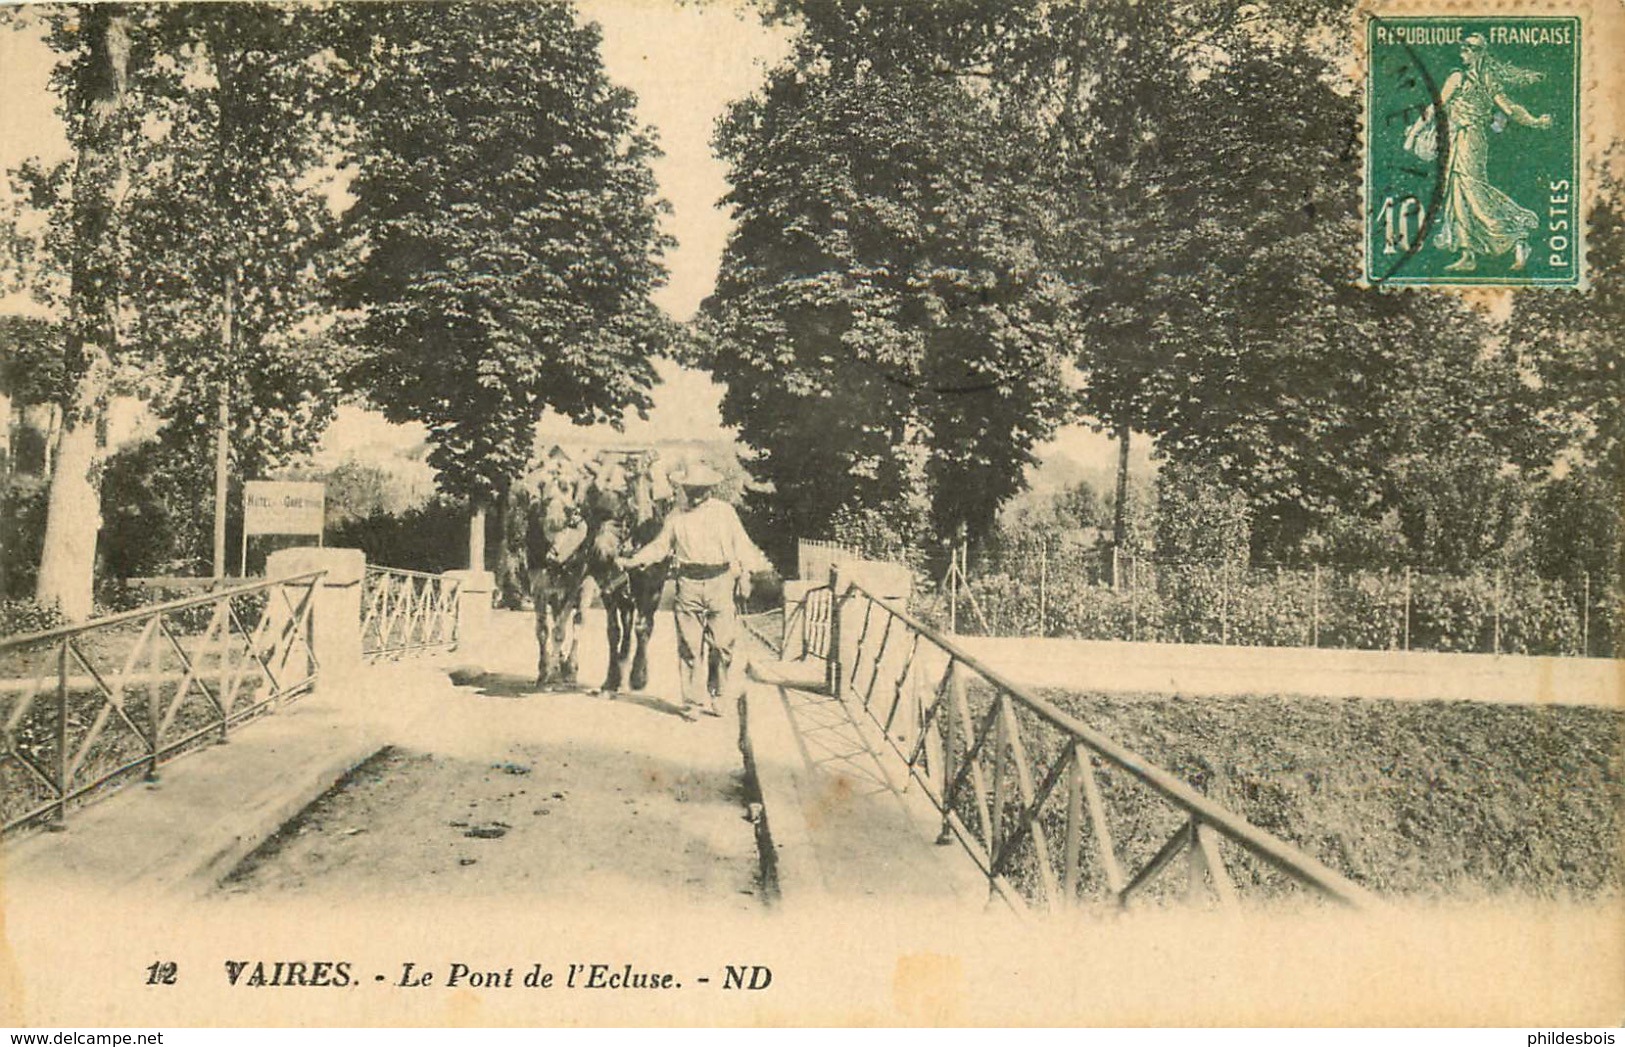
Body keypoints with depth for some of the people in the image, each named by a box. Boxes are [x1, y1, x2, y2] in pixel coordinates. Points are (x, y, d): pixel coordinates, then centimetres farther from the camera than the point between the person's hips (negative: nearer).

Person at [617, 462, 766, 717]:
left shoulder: (725, 512, 8)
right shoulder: (676, 517, 11)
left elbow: (740, 543, 9)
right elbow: (659, 547, 15)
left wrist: (746, 570, -3)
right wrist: (632, 561, 5)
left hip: (720, 582, -1)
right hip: (688, 584, 1)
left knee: (723, 642, -4)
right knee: (689, 645, 0)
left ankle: (723, 693, 9)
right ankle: (693, 698, 6)